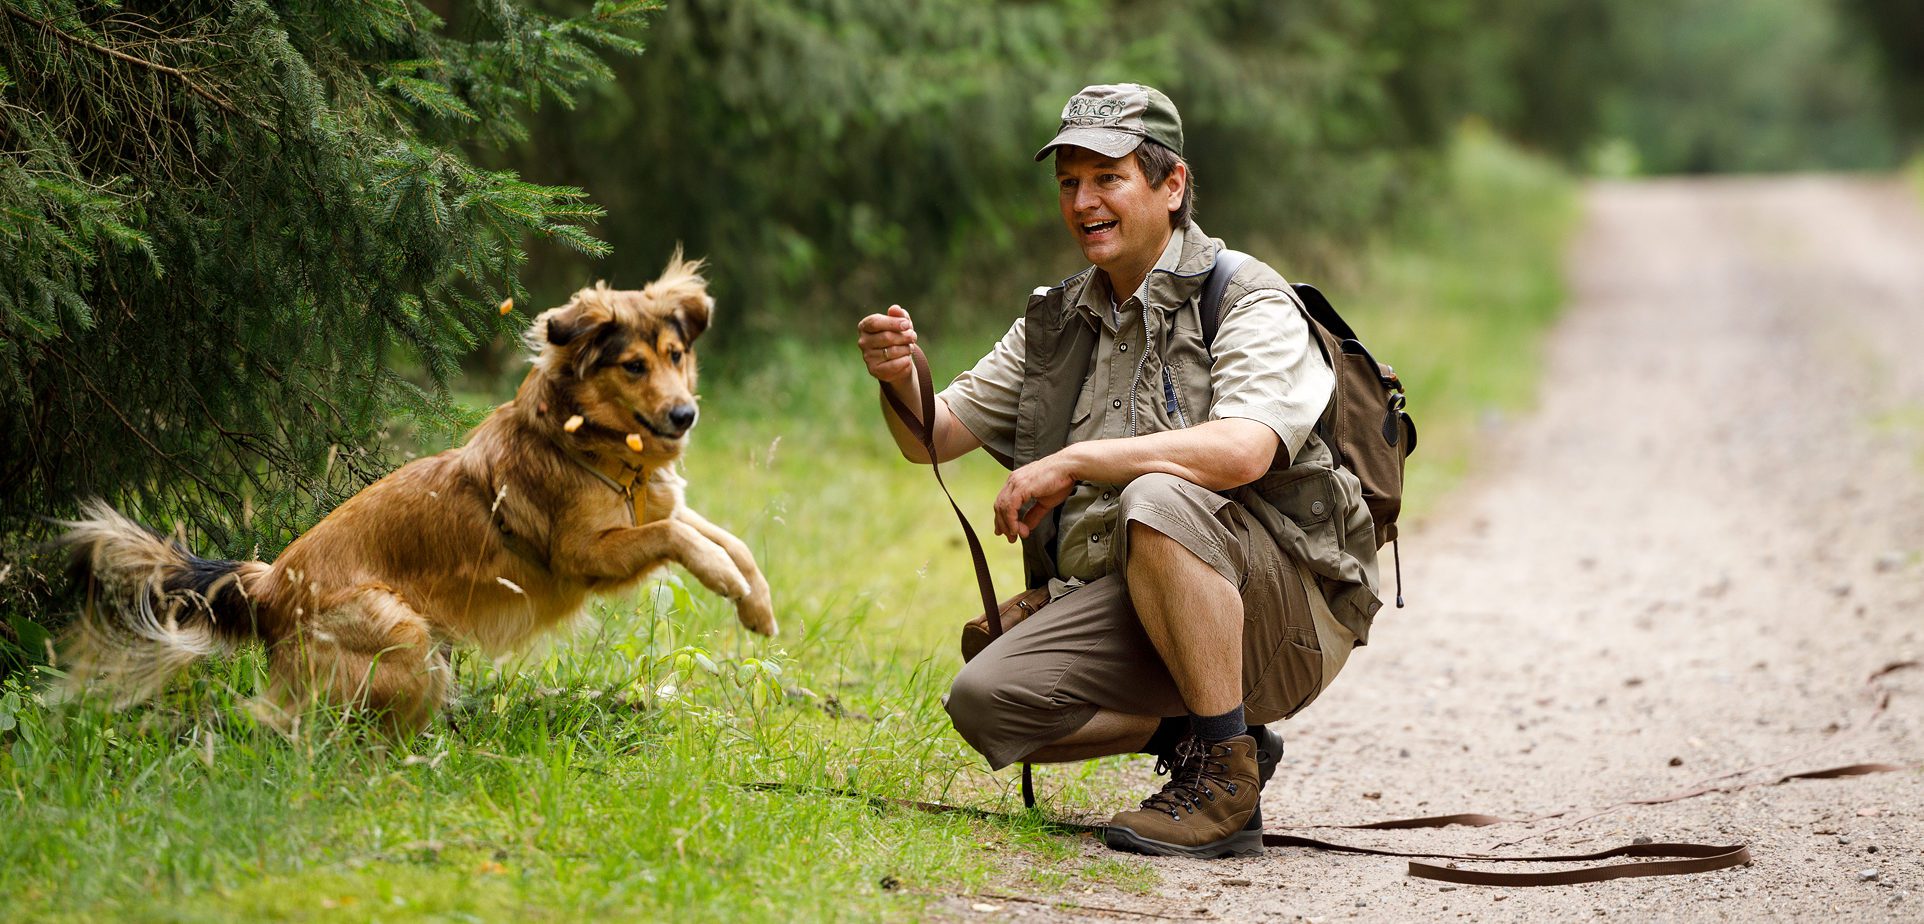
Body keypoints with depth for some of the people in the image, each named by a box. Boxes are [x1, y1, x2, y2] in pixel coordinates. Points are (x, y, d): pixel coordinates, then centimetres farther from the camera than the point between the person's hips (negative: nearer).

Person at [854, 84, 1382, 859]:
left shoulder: (1247, 300, -7)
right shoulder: (1058, 323, 14)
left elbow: (1243, 450, -27)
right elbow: (934, 437, 13)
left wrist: (1075, 461, -25)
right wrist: (901, 381, -11)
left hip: (1282, 607, -6)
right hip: (1119, 605, 6)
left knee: (1158, 502, -36)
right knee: (985, 703, -17)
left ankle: (1227, 780, -24)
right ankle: (1190, 731, 6)